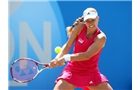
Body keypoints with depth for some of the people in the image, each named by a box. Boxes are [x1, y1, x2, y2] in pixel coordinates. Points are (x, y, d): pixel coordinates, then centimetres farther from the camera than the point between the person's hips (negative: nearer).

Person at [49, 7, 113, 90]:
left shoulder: (101, 37, -17)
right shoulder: (80, 27, -7)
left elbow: (87, 55, -27)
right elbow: (68, 46, -4)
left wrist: (66, 58, -35)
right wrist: (57, 59, -21)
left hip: (92, 73, -1)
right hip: (73, 71, 2)